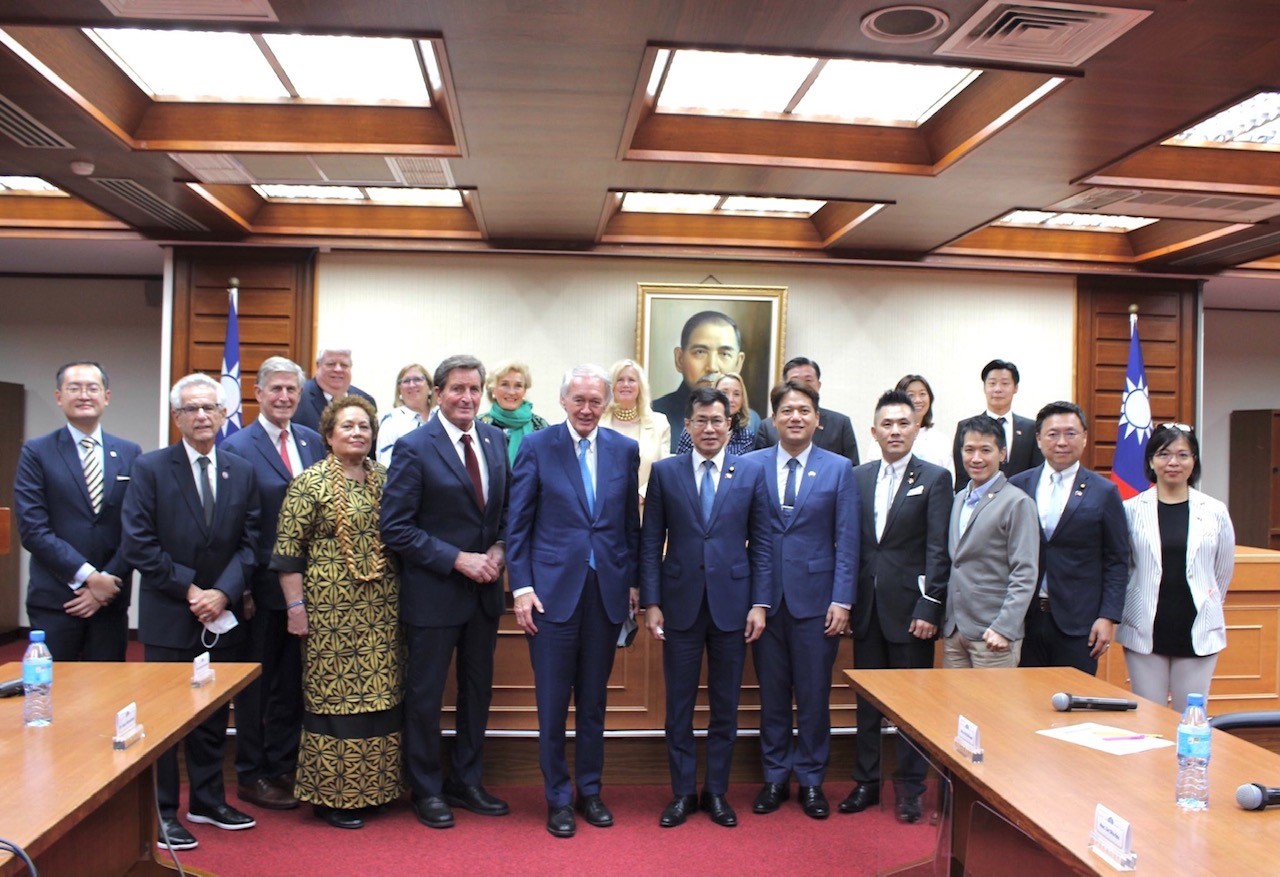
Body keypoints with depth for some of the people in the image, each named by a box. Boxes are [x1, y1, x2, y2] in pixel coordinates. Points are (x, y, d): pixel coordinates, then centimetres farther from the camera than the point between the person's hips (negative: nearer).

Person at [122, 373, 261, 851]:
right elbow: (139, 543, -9)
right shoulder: (149, 468, -4)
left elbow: (249, 542, 3)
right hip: (168, 615, -3)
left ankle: (207, 800, 27)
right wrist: (189, 590, -13)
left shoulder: (242, 472, 6)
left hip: (222, 615, 4)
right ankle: (162, 812, 17)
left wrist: (223, 592, -11)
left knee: (214, 714, 13)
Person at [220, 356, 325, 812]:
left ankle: (284, 769, 27)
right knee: (257, 684, 8)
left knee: (292, 682, 14)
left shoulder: (313, 442, 8)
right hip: (262, 585, -5)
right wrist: (241, 588, -12)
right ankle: (251, 776, 22)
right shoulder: (236, 447, -8)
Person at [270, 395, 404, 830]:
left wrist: (400, 597, 11)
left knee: (380, 693, 9)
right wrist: (295, 606, -11)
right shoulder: (310, 483, -6)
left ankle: (372, 786, 24)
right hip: (331, 607, -5)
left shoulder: (384, 479, 9)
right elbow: (288, 550, -7)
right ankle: (332, 795, 14)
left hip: (381, 609, 5)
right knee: (333, 695, 1)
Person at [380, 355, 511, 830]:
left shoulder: (496, 439, 4)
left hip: (484, 588, 6)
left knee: (478, 689, 16)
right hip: (434, 590, -5)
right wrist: (458, 559, -18)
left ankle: (467, 782, 33)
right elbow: (395, 527, -15)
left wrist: (499, 549, -7)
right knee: (425, 694, 8)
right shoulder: (414, 448, -13)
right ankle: (427, 790, 27)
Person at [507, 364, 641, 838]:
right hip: (553, 590, -2)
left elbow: (631, 523, 9)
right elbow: (518, 525, -2)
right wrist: (521, 587, -8)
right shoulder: (536, 447, -2)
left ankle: (590, 790, 29)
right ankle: (558, 797, 21)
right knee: (553, 703, 5)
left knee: (594, 700, 14)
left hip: (608, 591, 3)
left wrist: (634, 582, 6)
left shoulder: (625, 450, 6)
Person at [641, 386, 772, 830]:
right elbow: (651, 541, 2)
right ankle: (683, 793, 22)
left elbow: (761, 542, 3)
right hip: (681, 603, 0)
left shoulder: (752, 472, 2)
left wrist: (759, 603, -3)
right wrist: (650, 602, -3)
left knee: (725, 705, 10)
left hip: (731, 603, 0)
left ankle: (716, 792, 25)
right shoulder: (664, 472, 1)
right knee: (679, 704, 8)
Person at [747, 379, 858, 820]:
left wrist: (842, 600, -7)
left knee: (814, 695, 7)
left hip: (815, 597, -1)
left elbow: (847, 540, 0)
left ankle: (811, 779, 23)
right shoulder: (750, 466, 3)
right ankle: (775, 776, 26)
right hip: (766, 597, 1)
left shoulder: (839, 469, 1)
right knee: (772, 693, 10)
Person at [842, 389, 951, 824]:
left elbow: (938, 550, -8)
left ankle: (911, 788, 19)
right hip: (867, 606, 4)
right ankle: (866, 782, 24)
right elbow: (850, 542, 9)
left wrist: (928, 608, -14)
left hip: (909, 606, -4)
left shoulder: (935, 478, -4)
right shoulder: (859, 477, 8)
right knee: (867, 699, 12)